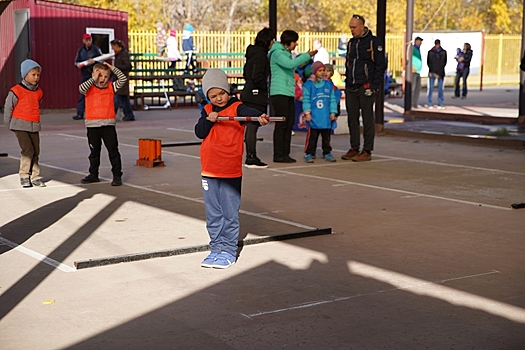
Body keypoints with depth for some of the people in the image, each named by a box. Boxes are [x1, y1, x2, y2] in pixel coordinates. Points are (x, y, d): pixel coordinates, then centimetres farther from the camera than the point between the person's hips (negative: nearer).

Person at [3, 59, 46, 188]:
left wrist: (35, 121, 16)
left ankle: (35, 177, 12)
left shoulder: (39, 92, 9)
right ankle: (24, 176, 1)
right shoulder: (16, 91, -10)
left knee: (36, 151, 4)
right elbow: (8, 108, -2)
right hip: (20, 126, -6)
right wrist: (9, 125, 4)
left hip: (34, 126, 6)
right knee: (28, 150, -12)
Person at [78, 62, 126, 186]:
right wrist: (93, 79, -19)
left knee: (113, 150, 0)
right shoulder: (89, 88, 1)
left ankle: (117, 175, 5)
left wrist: (112, 68, -3)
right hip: (92, 125, 0)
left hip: (108, 124, 0)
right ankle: (93, 175, 24)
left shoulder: (111, 87, 5)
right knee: (94, 151, 13)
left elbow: (123, 79, -3)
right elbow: (81, 88, -20)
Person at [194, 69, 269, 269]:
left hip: (231, 172, -5)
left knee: (230, 214, 1)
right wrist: (208, 120, -17)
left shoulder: (237, 108, -6)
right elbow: (199, 133, 1)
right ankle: (216, 249, 21)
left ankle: (228, 251, 10)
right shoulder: (207, 110, 9)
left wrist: (260, 117, -48)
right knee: (213, 214, 11)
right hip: (209, 171, 5)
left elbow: (249, 113, -26)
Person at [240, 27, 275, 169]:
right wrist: (265, 87, -7)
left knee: (251, 126, 12)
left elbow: (246, 73, 21)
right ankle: (251, 158, -3)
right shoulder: (261, 55, -15)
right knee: (253, 126, -6)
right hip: (256, 95, -10)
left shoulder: (252, 53, 14)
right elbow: (257, 77, -22)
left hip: (248, 93, 10)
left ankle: (250, 157, 18)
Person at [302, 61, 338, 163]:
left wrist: (333, 112, 7)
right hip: (313, 117, -3)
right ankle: (309, 153, 5)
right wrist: (307, 113, -8)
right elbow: (306, 100, -3)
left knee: (326, 136, 10)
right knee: (312, 136, -1)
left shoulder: (329, 84, 10)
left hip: (326, 117, 4)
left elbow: (332, 99, 12)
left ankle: (327, 153, 20)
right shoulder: (308, 84, -1)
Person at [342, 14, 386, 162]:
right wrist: (347, 83, 15)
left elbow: (381, 66, -8)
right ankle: (354, 149, 16)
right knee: (352, 119, 8)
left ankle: (367, 151, 3)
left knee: (367, 120, -1)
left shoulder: (374, 42, -6)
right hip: (351, 88, 7)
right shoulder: (351, 43, 15)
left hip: (366, 88, -7)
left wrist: (373, 86, -14)